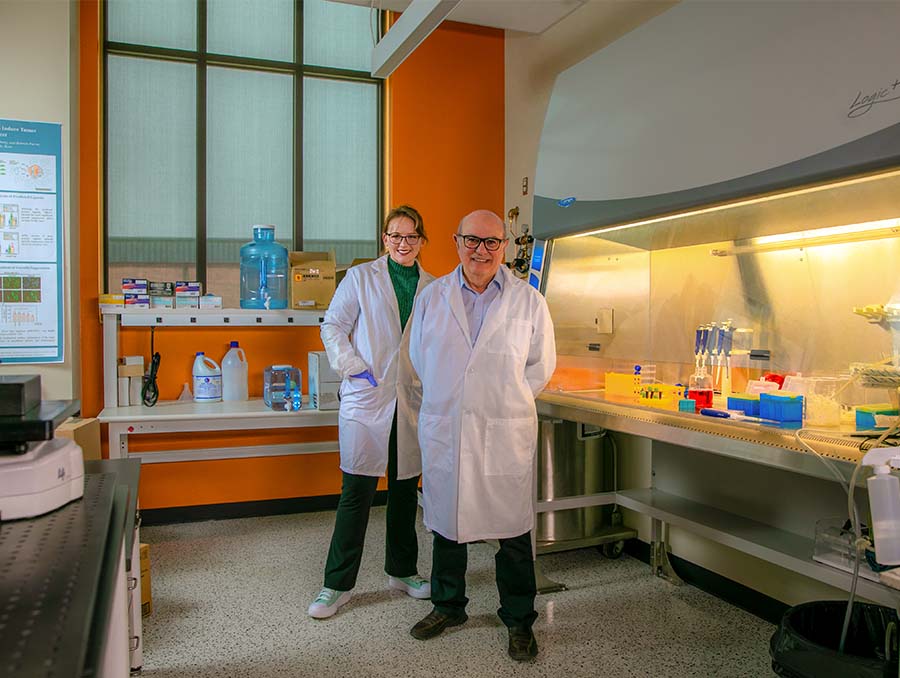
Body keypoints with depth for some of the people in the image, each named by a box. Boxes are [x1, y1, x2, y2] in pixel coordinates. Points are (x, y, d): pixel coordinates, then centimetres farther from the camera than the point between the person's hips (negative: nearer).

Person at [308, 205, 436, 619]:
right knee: (357, 491, -2)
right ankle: (337, 584, 12)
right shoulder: (361, 278, 2)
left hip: (413, 400, 3)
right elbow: (333, 327, 0)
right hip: (366, 398, -3)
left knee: (405, 489, 14)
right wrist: (354, 367, -11)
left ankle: (402, 570, 30)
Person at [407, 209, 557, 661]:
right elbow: (418, 358, 13)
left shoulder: (529, 302, -1)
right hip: (442, 432, 2)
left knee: (512, 528, 6)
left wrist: (504, 401, 4)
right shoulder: (432, 297, 4)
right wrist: (446, 402, 9)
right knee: (446, 520, 15)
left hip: (505, 435, -2)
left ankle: (519, 620, 25)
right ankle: (448, 606, 36)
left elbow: (540, 366, 7)